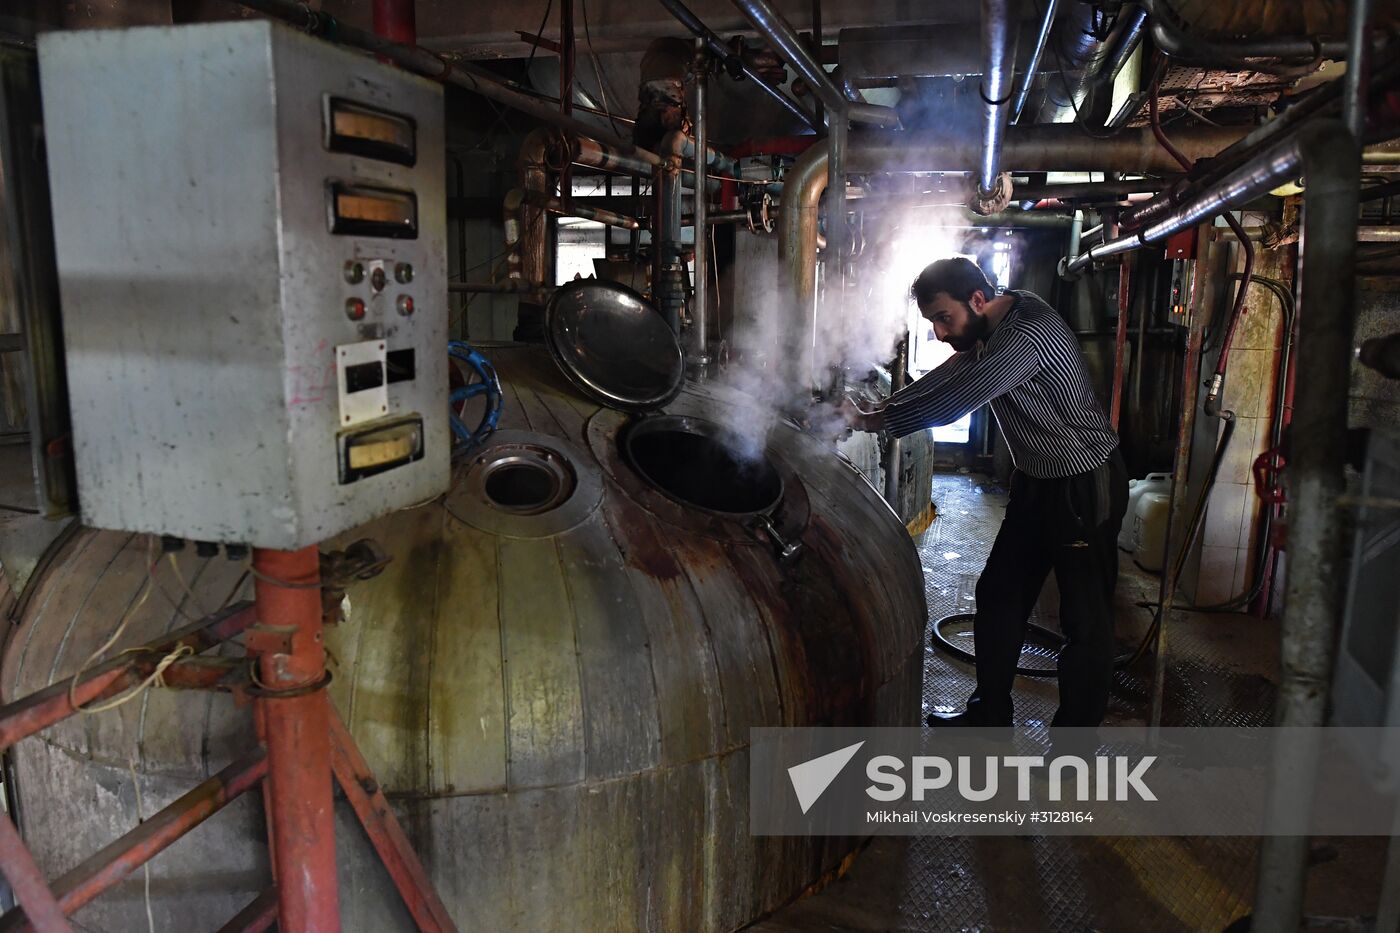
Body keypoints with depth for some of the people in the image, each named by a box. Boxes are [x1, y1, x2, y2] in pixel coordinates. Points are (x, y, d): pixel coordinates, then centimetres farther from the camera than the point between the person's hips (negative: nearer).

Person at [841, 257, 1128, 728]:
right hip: (1036, 481, 10)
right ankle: (989, 715, 27)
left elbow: (952, 400, -32)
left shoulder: (1029, 335, -29)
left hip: (1085, 486, -10)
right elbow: (949, 374, 7)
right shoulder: (993, 325, 1)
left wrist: (872, 420, -21)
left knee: (1085, 618, 0)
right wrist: (882, 408, -7)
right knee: (998, 595, 13)